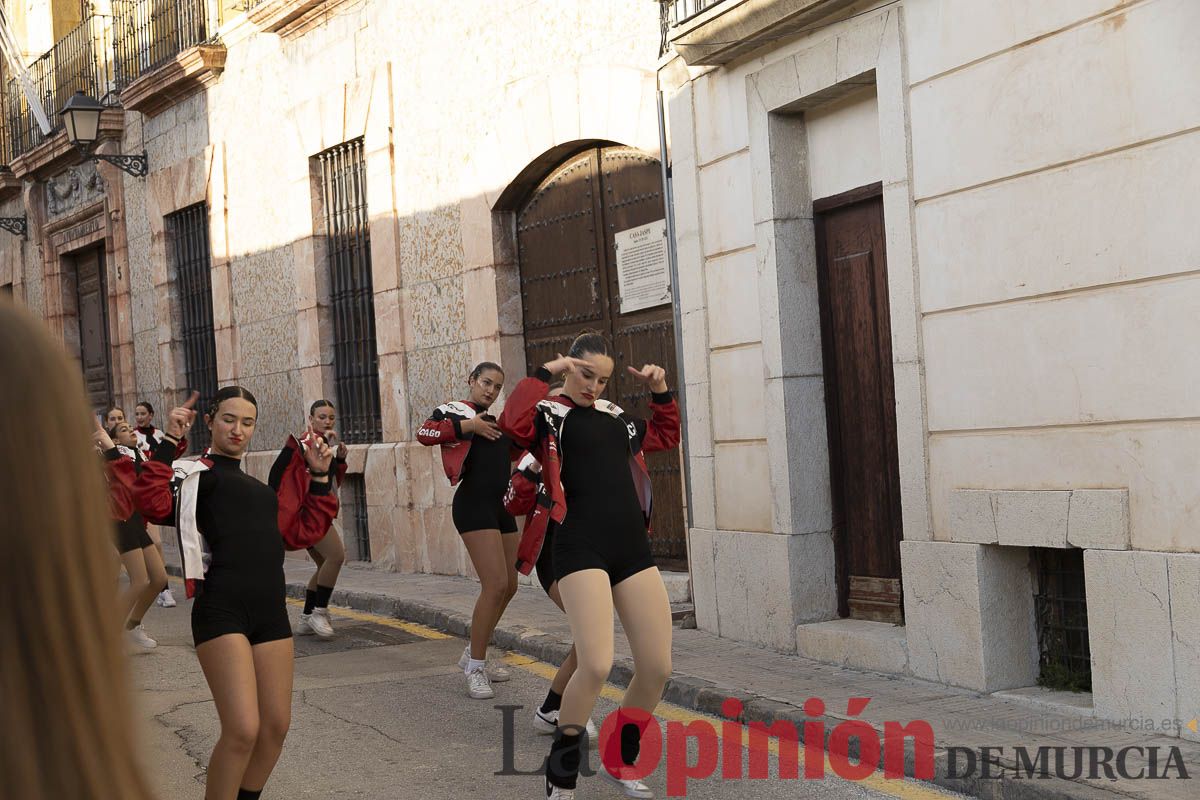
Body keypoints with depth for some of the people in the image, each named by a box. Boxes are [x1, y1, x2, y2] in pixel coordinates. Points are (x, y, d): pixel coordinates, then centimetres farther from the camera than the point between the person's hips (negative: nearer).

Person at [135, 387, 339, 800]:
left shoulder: (266, 481, 23)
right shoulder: (193, 473, 5)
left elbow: (304, 531, 24)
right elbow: (153, 503, -14)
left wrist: (319, 477, 17)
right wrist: (169, 440, -14)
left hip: (271, 610, 6)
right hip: (221, 610, -6)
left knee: (276, 726, 7)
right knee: (242, 731, -15)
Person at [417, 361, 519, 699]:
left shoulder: (497, 420, 19)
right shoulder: (454, 410, -2)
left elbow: (514, 451, 30)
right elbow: (425, 434, -20)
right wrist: (467, 425, -24)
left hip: (501, 507, 9)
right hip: (474, 504, -9)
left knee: (509, 587, 11)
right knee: (495, 585, -17)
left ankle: (473, 655, 26)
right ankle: (475, 668, -7)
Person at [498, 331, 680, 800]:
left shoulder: (615, 417, 19)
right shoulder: (548, 413, 1)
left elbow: (665, 437, 35)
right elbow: (513, 423, -23)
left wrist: (660, 392, 21)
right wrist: (544, 373, -16)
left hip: (631, 547, 7)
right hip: (581, 548, -7)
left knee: (657, 668, 2)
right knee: (596, 665, -21)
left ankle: (618, 762, 24)